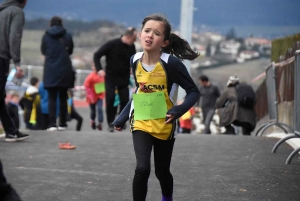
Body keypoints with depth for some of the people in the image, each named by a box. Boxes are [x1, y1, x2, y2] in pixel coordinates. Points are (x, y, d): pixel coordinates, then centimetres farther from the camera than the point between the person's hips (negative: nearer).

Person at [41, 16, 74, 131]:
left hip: (50, 70, -1)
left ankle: (52, 124, -10)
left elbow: (43, 51, 11)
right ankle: (62, 124, 9)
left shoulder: (46, 36, -1)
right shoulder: (67, 36, 0)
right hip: (64, 70, 1)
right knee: (63, 98, 10)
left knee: (52, 98, 0)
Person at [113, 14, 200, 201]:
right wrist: (122, 118, 10)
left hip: (164, 126, -2)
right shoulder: (135, 60, -5)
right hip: (141, 124, 2)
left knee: (162, 171, 15)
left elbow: (194, 91, -14)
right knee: (142, 168, -18)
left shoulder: (171, 63, -19)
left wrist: (178, 111, -30)